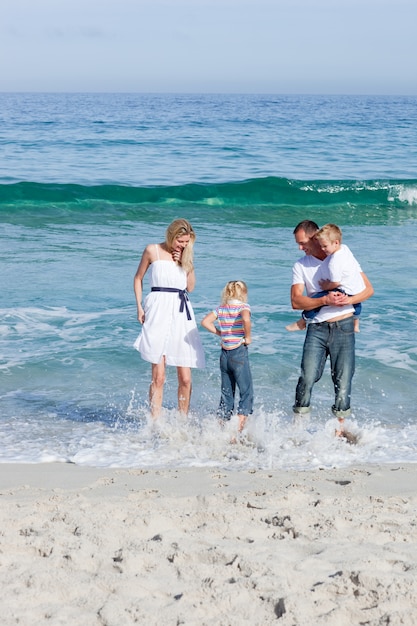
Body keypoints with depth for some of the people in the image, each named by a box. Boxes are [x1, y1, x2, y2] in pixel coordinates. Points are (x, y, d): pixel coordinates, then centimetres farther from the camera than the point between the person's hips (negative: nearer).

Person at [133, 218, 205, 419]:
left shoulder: (185, 255, 15)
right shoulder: (152, 251, 5)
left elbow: (190, 287, 12)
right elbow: (138, 278, 12)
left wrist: (186, 263, 1)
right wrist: (139, 307, 3)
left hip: (182, 313, 3)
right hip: (158, 312, -3)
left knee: (185, 378, 0)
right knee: (158, 376, -8)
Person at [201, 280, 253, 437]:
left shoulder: (220, 309, 6)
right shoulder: (243, 307, -8)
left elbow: (205, 321, -1)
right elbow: (246, 320, -28)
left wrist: (219, 333, 7)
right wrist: (248, 337, -15)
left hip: (224, 354, 6)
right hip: (239, 354, -6)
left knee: (226, 393, 14)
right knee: (246, 393, -1)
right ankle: (238, 429, -11)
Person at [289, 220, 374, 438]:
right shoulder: (301, 266, 6)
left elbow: (368, 289, 4)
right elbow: (296, 301, -4)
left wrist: (349, 300, -15)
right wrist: (325, 301, -18)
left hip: (343, 327, 0)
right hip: (317, 328, 0)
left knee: (343, 379, 0)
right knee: (307, 378, -11)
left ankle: (340, 428, 11)